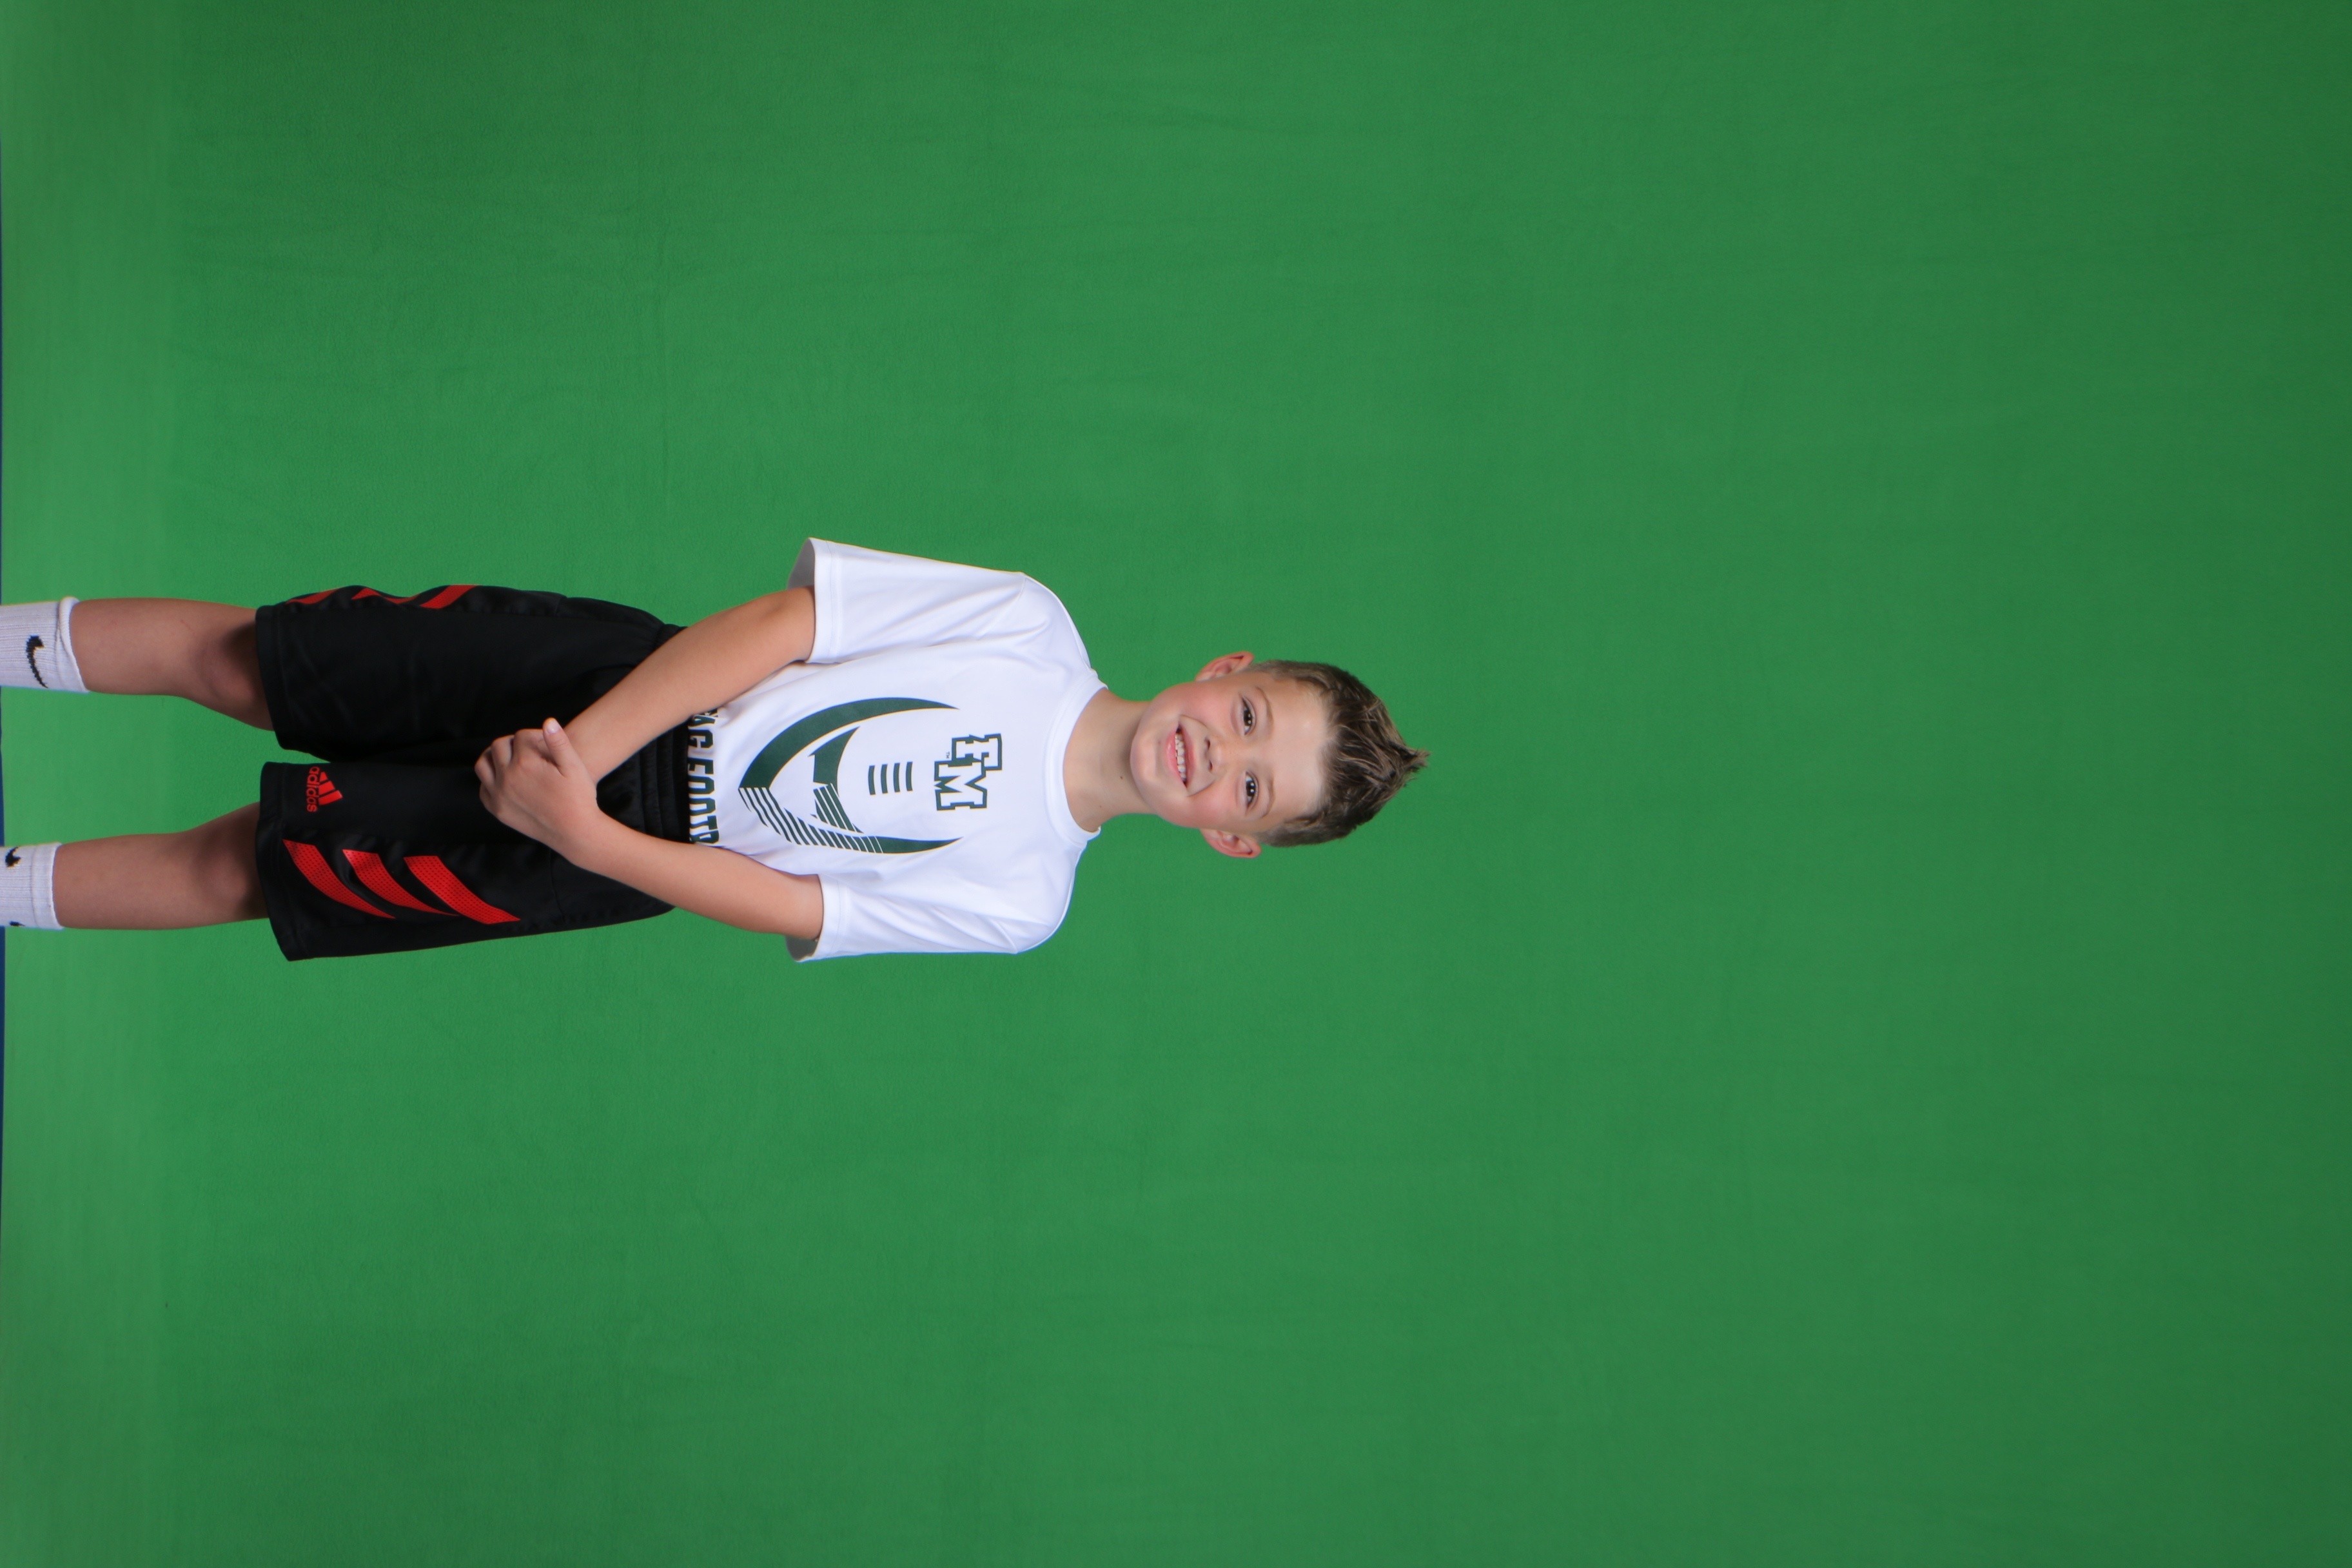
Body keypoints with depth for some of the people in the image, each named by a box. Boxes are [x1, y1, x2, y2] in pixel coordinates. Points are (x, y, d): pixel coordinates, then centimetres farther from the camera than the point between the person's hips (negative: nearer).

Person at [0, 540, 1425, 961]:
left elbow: (782, 910, -13)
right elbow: (774, 625, -11)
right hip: (617, 678, 1)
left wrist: (581, 829, -25)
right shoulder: (1027, 625, -11)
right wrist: (581, 747, -20)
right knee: (244, 661, 0)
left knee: (246, 867, -5)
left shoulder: (1013, 906, -12)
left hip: (637, 846, -1)